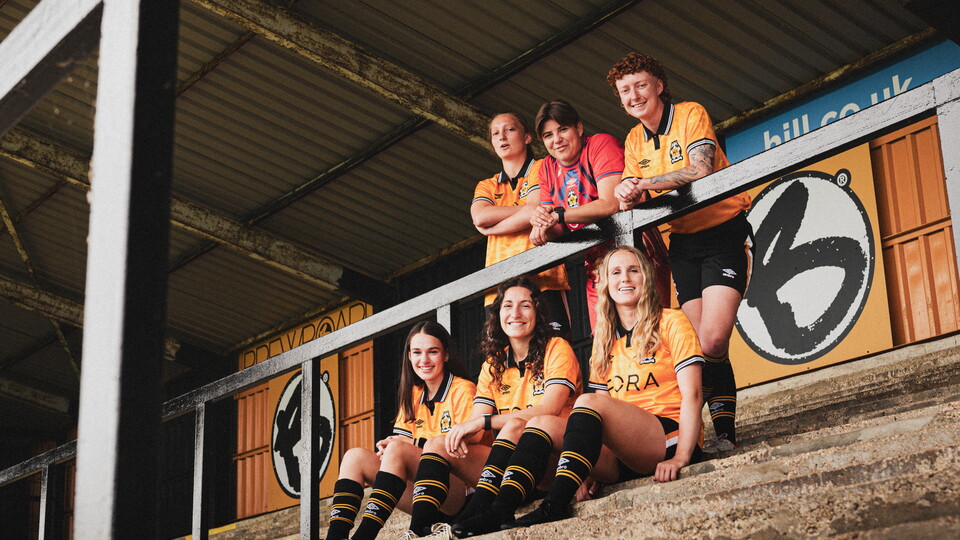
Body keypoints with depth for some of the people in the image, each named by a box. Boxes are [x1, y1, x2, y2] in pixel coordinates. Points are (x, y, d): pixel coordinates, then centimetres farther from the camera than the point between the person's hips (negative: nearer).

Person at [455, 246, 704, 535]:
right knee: (540, 423, -13)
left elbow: (692, 395, -6)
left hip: (670, 436, -6)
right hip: (623, 455, 6)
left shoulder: (671, 323, 4)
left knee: (588, 402, -30)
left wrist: (681, 457, -19)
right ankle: (500, 511, -31)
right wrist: (590, 471, -2)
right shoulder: (606, 341, 21)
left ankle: (553, 508, -42)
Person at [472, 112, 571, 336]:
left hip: (541, 277, -4)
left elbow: (536, 213, -6)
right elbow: (480, 216, 2)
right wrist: (527, 208, -2)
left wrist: (492, 228, 6)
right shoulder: (486, 186, 25)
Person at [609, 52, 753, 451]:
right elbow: (631, 198, 6)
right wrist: (629, 198, -17)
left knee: (712, 339, -19)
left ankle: (725, 434, -8)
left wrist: (643, 183, -26)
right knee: (703, 343, -3)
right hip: (682, 241, 6)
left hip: (724, 230, -6)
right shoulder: (634, 141, 10)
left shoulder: (691, 114, -8)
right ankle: (724, 434, 1)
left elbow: (700, 170, -23)